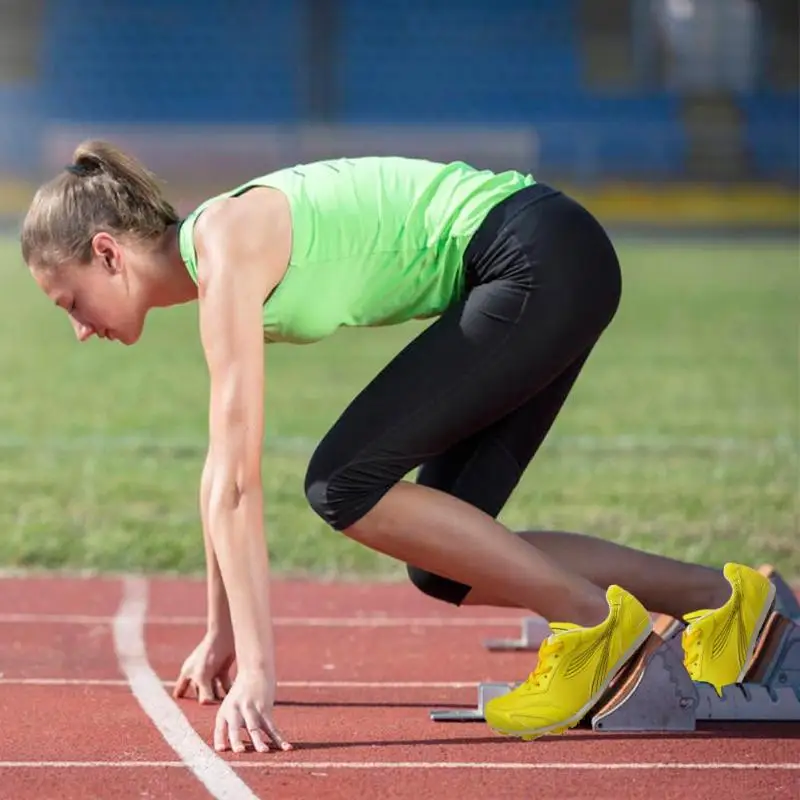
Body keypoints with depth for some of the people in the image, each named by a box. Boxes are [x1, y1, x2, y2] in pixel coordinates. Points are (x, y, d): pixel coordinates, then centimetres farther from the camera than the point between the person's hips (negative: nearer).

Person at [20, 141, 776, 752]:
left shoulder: (227, 250, -17)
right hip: (535, 281, 10)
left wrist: (256, 669, -23)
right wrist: (220, 636, 25)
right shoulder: (216, 260, 11)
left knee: (345, 483, -12)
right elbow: (224, 471, 20)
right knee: (445, 567, 6)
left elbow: (237, 481, -21)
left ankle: (592, 619, -6)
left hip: (543, 265, -10)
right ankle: (718, 597, 11)